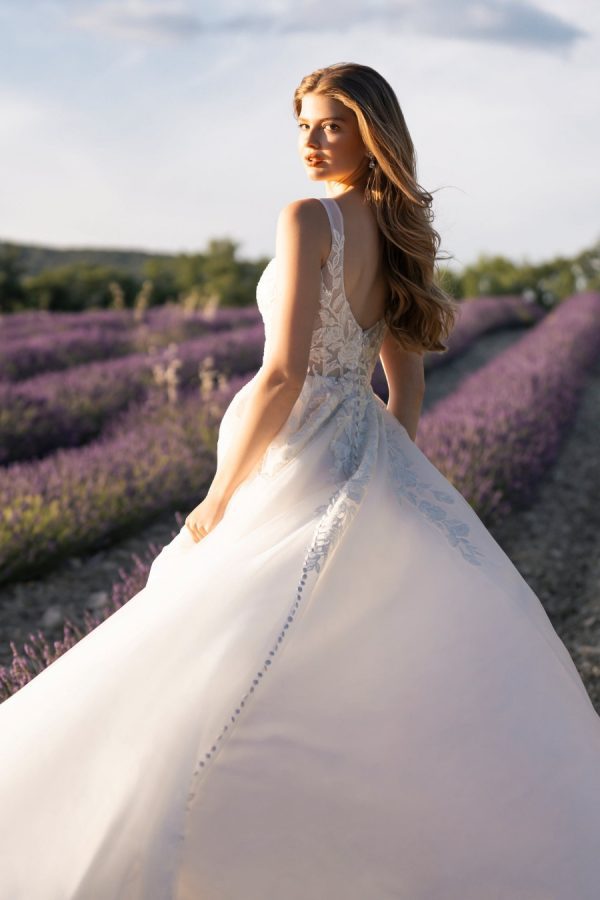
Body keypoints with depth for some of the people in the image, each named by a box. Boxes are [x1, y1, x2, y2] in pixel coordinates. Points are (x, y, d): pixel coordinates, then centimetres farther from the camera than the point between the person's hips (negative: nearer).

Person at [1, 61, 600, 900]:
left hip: (300, 462, -8)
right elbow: (408, 388, 14)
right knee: (435, 659, 18)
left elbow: (283, 374, -20)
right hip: (371, 460, 8)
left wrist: (219, 499, -12)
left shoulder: (309, 219, -13)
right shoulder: (400, 236, 11)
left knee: (202, 680, -1)